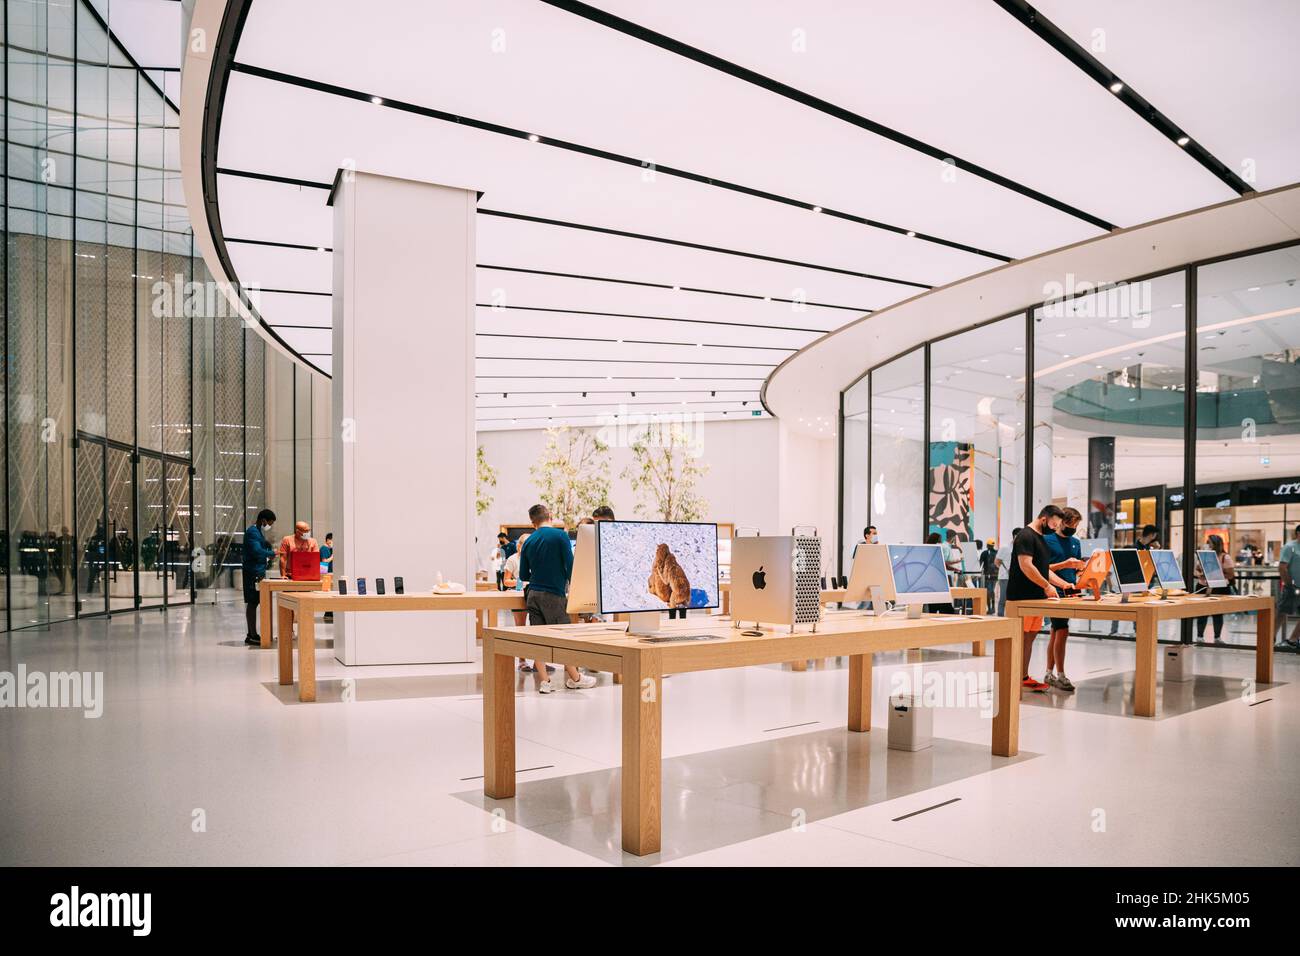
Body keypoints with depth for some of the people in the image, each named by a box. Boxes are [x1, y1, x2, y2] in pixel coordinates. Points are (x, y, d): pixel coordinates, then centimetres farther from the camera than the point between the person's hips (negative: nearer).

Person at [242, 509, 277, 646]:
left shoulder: (258, 531, 18)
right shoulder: (252, 532, -13)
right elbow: (257, 551, -23)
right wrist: (272, 553, -12)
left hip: (259, 572, 10)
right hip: (253, 572, -10)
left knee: (254, 603, 11)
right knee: (252, 603, -6)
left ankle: (252, 635, 15)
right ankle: (252, 636, -4)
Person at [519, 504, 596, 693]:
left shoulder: (528, 542, 8)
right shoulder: (560, 535, -6)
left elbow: (523, 575, 12)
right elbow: (570, 564, -9)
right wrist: (569, 585, 7)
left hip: (533, 594, 5)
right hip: (553, 593, -5)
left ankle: (545, 681, 6)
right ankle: (574, 678, 15)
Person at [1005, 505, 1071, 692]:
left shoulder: (1040, 538, 20)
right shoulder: (1026, 536, -11)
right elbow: (1026, 566, -20)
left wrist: (1064, 584, 15)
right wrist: (1047, 586, -16)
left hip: (1036, 597, 10)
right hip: (1022, 597, -10)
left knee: (1030, 637, 10)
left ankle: (1024, 677, 15)